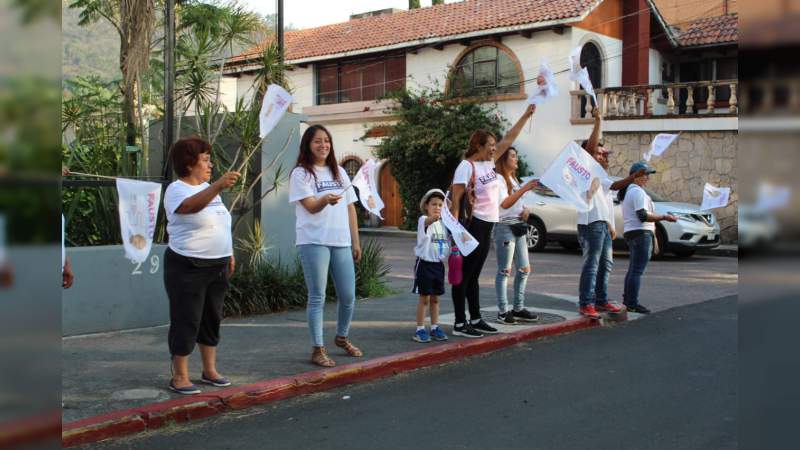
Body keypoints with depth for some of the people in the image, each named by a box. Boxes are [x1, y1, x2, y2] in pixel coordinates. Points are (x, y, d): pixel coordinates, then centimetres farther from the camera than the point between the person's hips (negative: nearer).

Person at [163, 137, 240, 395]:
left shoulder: (208, 188, 14)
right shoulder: (177, 190, -12)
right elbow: (192, 206, -36)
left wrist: (229, 254, 20)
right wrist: (219, 186, -48)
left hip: (217, 267, 8)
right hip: (188, 267, -8)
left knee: (212, 319, 14)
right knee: (186, 321, -3)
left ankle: (210, 371, 25)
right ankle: (179, 377, 7)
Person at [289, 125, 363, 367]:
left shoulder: (339, 172, 15)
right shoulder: (301, 174, -1)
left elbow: (350, 208, 16)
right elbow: (311, 206, -13)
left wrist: (356, 241, 12)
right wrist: (326, 199, -35)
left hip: (341, 242, 5)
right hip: (314, 243, -5)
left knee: (348, 296, 9)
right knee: (317, 297, -1)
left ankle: (342, 338, 32)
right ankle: (318, 349, 7)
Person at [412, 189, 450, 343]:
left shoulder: (442, 223, 10)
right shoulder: (423, 220, -11)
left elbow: (446, 242, 22)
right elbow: (427, 222, -36)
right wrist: (433, 217, -58)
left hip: (439, 264, 6)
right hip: (425, 263, -6)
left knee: (435, 298, 12)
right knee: (424, 298, -2)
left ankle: (435, 327, 21)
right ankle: (420, 329, 6)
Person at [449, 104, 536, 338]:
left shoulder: (488, 162, 11)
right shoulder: (466, 167, -12)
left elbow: (508, 140, 19)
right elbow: (455, 200, -17)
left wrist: (526, 116, 17)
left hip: (487, 226, 9)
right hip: (473, 225, -9)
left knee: (474, 276, 14)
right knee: (464, 275, -4)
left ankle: (476, 319, 20)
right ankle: (460, 324, -1)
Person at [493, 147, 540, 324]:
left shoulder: (513, 179, 21)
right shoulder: (498, 179, -8)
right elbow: (505, 203, -19)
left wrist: (525, 210, 6)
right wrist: (524, 189, -23)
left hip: (519, 226, 9)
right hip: (505, 227, -9)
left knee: (524, 269, 9)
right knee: (504, 271, -7)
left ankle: (518, 309, 18)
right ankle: (503, 311, -3)